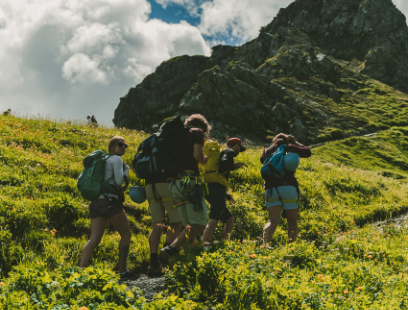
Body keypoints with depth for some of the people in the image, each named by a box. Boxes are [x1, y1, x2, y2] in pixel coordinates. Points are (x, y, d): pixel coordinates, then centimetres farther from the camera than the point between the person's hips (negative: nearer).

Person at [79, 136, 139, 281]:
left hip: (96, 202, 8)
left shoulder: (103, 160, 26)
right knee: (126, 234, 5)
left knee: (94, 240, 0)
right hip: (109, 201, -8)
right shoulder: (116, 159, 0)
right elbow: (119, 181, -9)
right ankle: (122, 272, 4)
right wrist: (126, 169, 8)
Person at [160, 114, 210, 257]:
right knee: (199, 223, -10)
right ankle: (172, 248, -23)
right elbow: (197, 155, -10)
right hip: (188, 181, -8)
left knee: (189, 226, 9)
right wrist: (204, 160, 11)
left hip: (174, 184, 8)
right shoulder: (197, 132, 7)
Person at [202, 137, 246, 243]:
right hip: (217, 191, -10)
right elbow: (223, 164, -19)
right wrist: (234, 166, 1)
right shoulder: (230, 152, 5)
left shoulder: (223, 153, 31)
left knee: (229, 219, 18)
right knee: (214, 220, -25)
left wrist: (226, 194, 25)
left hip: (210, 190, 10)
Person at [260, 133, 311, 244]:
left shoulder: (268, 151, 17)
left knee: (273, 221, -8)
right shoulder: (290, 148, 10)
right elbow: (308, 152, 17)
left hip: (271, 188, 2)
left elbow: (262, 159, 36)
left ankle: (265, 242, -32)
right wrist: (295, 142, 27)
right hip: (288, 187, -2)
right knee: (292, 221, 10)